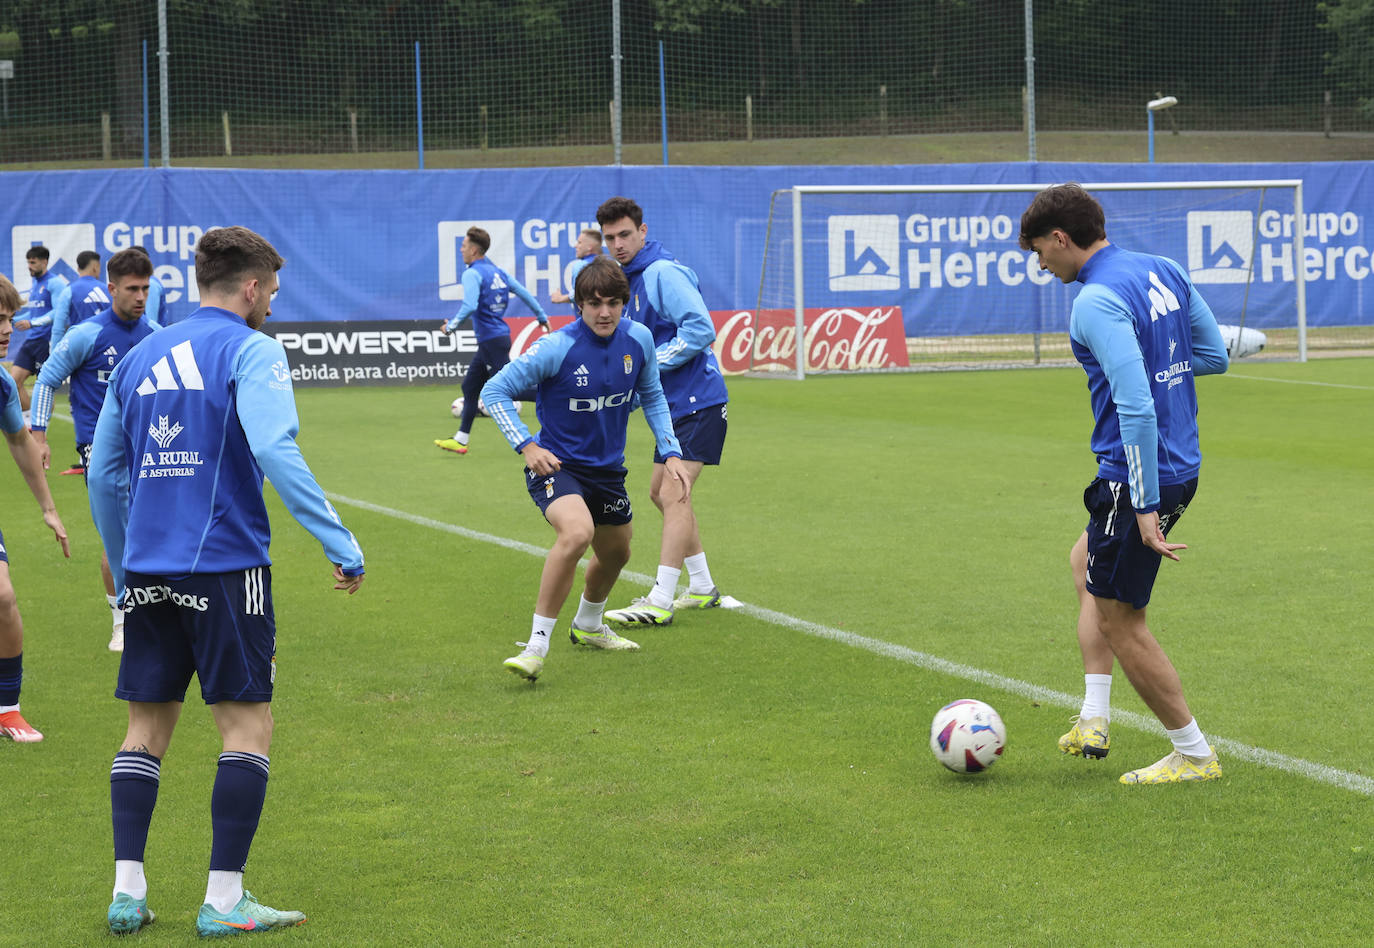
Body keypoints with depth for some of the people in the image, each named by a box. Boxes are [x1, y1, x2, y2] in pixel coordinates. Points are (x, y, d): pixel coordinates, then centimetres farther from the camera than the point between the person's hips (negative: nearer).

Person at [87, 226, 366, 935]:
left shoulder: (139, 357, 14)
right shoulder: (250, 351, -5)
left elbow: (103, 473, 18)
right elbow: (276, 453, -19)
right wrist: (341, 545, -18)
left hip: (147, 572, 6)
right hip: (224, 565, -6)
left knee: (147, 726, 12)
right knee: (248, 725, 1)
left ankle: (126, 891, 9)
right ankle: (224, 901, -2)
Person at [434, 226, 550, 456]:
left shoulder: (472, 274, -14)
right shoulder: (497, 271, 12)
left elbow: (469, 306, -27)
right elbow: (525, 293, 13)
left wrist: (451, 325, -13)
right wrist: (542, 318, 23)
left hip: (492, 340, -10)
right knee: (470, 386, 16)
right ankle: (460, 440, 22)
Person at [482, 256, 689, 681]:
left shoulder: (638, 339, -6)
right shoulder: (556, 348, -22)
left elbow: (652, 396, 12)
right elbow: (494, 392, -14)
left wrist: (671, 453, 4)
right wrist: (526, 446, -22)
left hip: (608, 468, 7)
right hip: (556, 465, -6)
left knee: (616, 552, 23)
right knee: (577, 532, -34)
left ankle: (587, 626, 55)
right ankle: (537, 646, -26)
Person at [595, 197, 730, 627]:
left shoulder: (664, 273, -16)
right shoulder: (631, 279, 14)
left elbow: (701, 329, -25)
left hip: (697, 401, -11)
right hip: (674, 404, 11)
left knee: (673, 495, -13)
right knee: (661, 492, 17)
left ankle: (660, 602, -14)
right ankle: (702, 588, 27)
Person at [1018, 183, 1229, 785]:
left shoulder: (1097, 301, -20)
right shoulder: (1165, 272, 7)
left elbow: (1136, 406, -27)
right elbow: (1214, 355, 16)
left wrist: (1146, 506, -24)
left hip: (1139, 473, -10)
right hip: (1182, 464, 10)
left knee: (1119, 621, 4)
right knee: (1086, 563, 27)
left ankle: (1194, 756, 12)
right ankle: (1093, 722, 24)